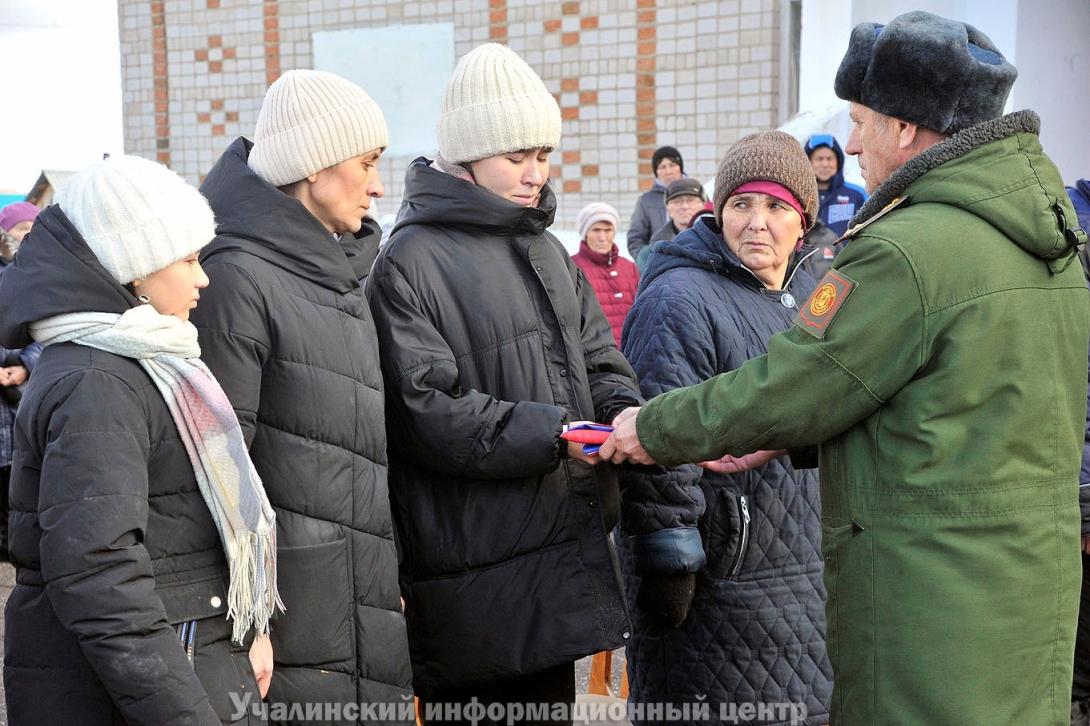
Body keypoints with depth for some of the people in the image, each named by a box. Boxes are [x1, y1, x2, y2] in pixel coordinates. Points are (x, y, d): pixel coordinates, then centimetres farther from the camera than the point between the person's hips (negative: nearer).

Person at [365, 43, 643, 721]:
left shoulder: (546, 250, 15)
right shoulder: (412, 261, -10)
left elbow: (599, 360, 17)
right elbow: (422, 411, -17)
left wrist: (622, 413, -5)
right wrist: (549, 435, -21)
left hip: (563, 549, 7)